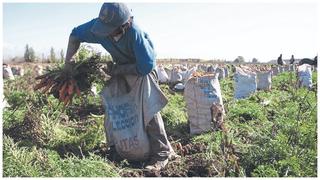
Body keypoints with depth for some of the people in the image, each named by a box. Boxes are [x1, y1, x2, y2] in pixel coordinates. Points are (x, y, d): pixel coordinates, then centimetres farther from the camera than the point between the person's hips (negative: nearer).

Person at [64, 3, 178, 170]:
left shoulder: (135, 34, -42)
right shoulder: (99, 26, -27)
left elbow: (145, 67, -37)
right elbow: (75, 34, -9)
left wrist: (119, 70, -30)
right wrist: (68, 60, -20)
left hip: (142, 71, -6)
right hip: (122, 70, 6)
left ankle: (162, 152, -15)